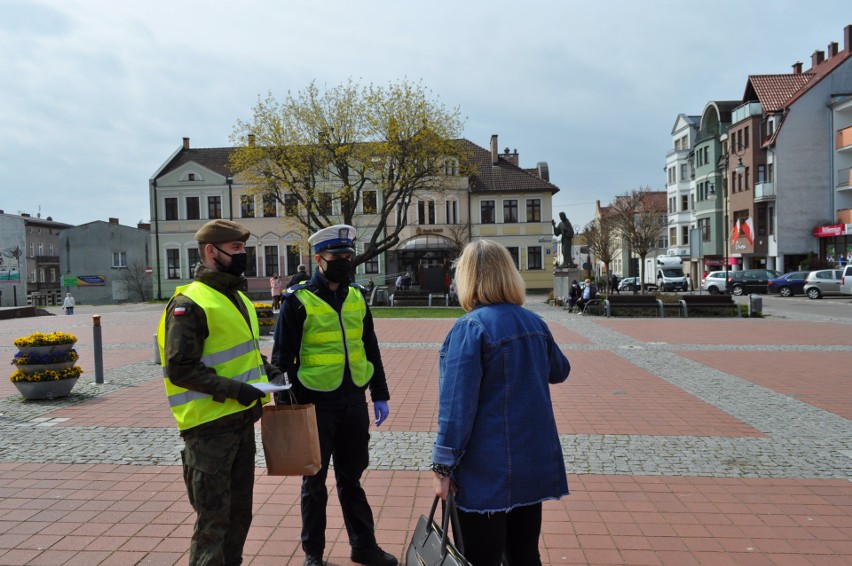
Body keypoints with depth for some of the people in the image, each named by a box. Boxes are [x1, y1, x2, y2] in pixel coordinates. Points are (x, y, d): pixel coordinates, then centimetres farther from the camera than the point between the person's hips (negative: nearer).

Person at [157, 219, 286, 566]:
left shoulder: (238, 298, 12)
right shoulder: (189, 304, -15)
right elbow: (180, 368, -20)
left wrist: (267, 370, 6)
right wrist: (233, 389, -27)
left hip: (242, 421, 9)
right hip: (209, 428, -8)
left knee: (239, 512, 20)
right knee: (213, 519, 3)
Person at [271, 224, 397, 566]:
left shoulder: (357, 297, 6)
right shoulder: (298, 300, -10)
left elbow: (370, 349, 11)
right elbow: (282, 358, -8)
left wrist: (380, 394, 9)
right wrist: (285, 406, -10)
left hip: (354, 403, 4)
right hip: (315, 405, -4)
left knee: (351, 477, 17)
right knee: (315, 481, 12)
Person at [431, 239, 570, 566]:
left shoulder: (471, 327, -17)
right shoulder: (535, 323, 3)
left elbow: (457, 405, -20)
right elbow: (560, 372, 20)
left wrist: (443, 466, -12)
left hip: (488, 471, -6)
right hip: (535, 462, 7)